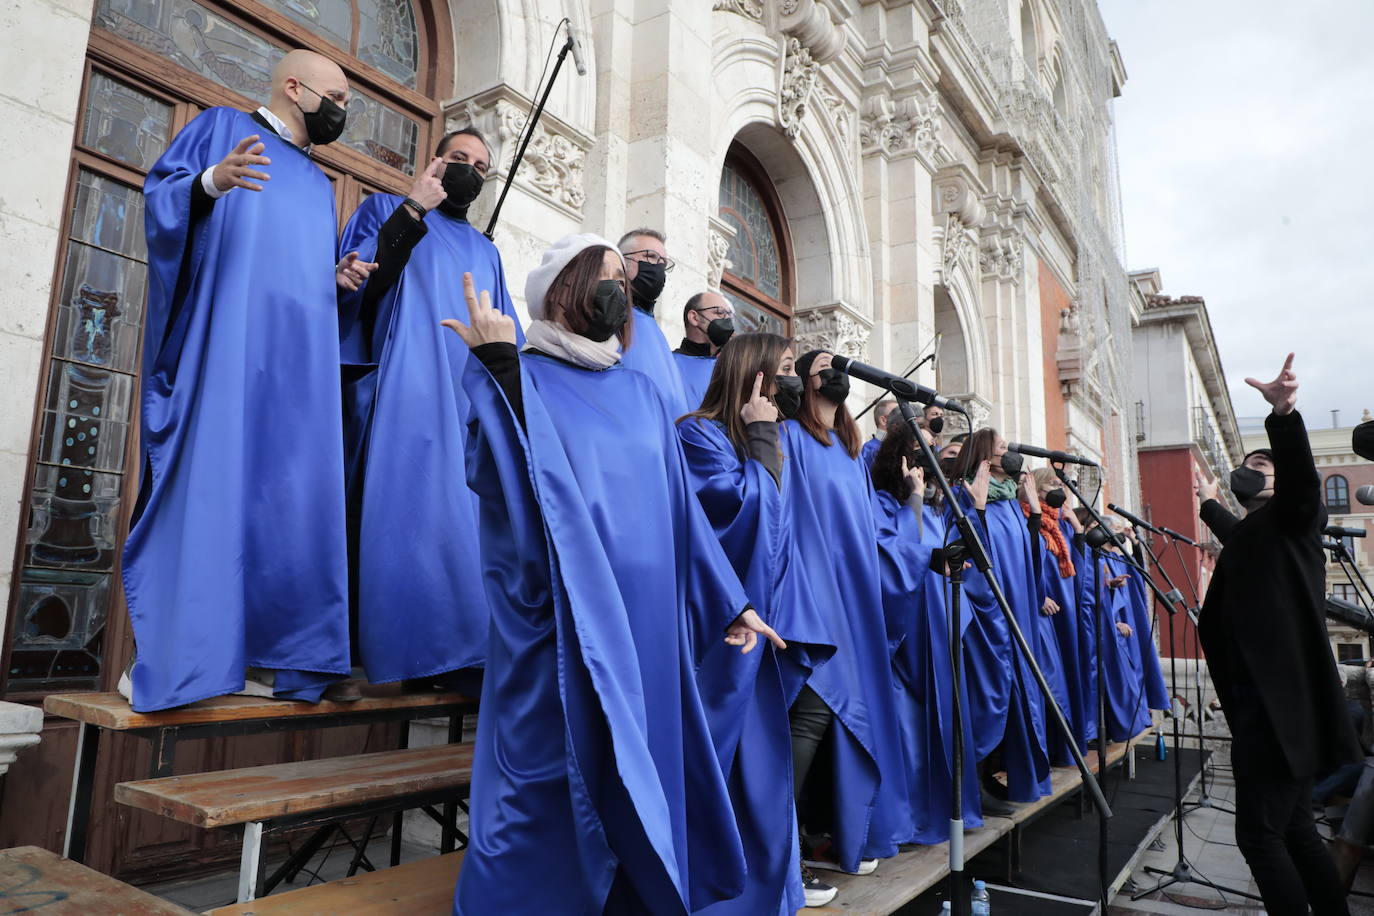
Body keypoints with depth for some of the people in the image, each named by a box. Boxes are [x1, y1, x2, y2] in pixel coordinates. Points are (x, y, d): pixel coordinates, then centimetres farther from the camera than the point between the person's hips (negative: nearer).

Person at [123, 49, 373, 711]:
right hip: (220, 333, -5)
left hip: (297, 352, 6)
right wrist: (212, 180, -20)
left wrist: (338, 276, 8)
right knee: (202, 474, -12)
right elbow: (161, 191, 1)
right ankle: (158, 653, -6)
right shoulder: (223, 126, 13)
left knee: (281, 490, -4)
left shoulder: (319, 184, 29)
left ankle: (264, 652, -2)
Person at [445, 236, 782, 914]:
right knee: (552, 779, 0)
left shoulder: (642, 394, 15)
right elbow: (501, 477, -19)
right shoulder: (524, 379, -2)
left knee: (640, 770, 13)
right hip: (565, 626, -6)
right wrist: (500, 367, -25)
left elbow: (678, 503, 16)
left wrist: (728, 602, 16)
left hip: (644, 623, 6)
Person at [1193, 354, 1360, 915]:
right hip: (1270, 705, 9)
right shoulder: (1252, 532, 20)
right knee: (1294, 830, 14)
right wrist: (1208, 503, 60)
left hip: (1279, 706, -9)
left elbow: (1299, 473, -26)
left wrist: (1283, 415, -43)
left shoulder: (1291, 516, -4)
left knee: (1260, 834, -9)